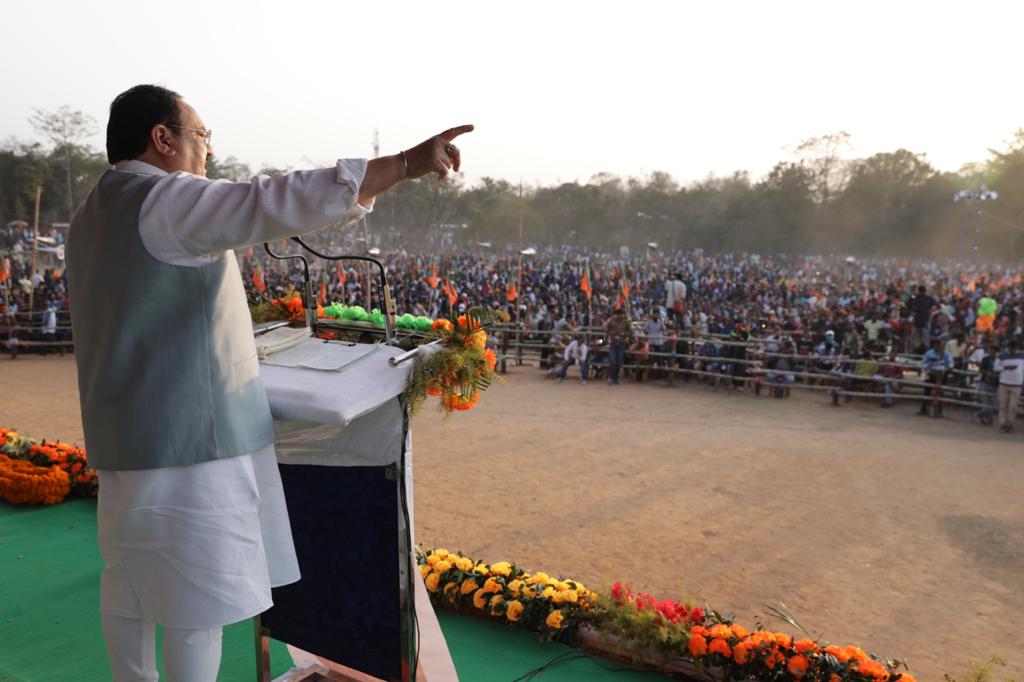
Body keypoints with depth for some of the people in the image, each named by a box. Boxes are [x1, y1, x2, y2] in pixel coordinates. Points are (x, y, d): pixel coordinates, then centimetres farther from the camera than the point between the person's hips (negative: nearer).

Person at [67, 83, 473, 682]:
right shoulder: (164, 200, -16)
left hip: (127, 433, 10)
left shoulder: (93, 217, 15)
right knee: (201, 595, 0)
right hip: (190, 438, -10)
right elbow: (282, 201, -28)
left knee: (130, 578, 19)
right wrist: (407, 164, -30)